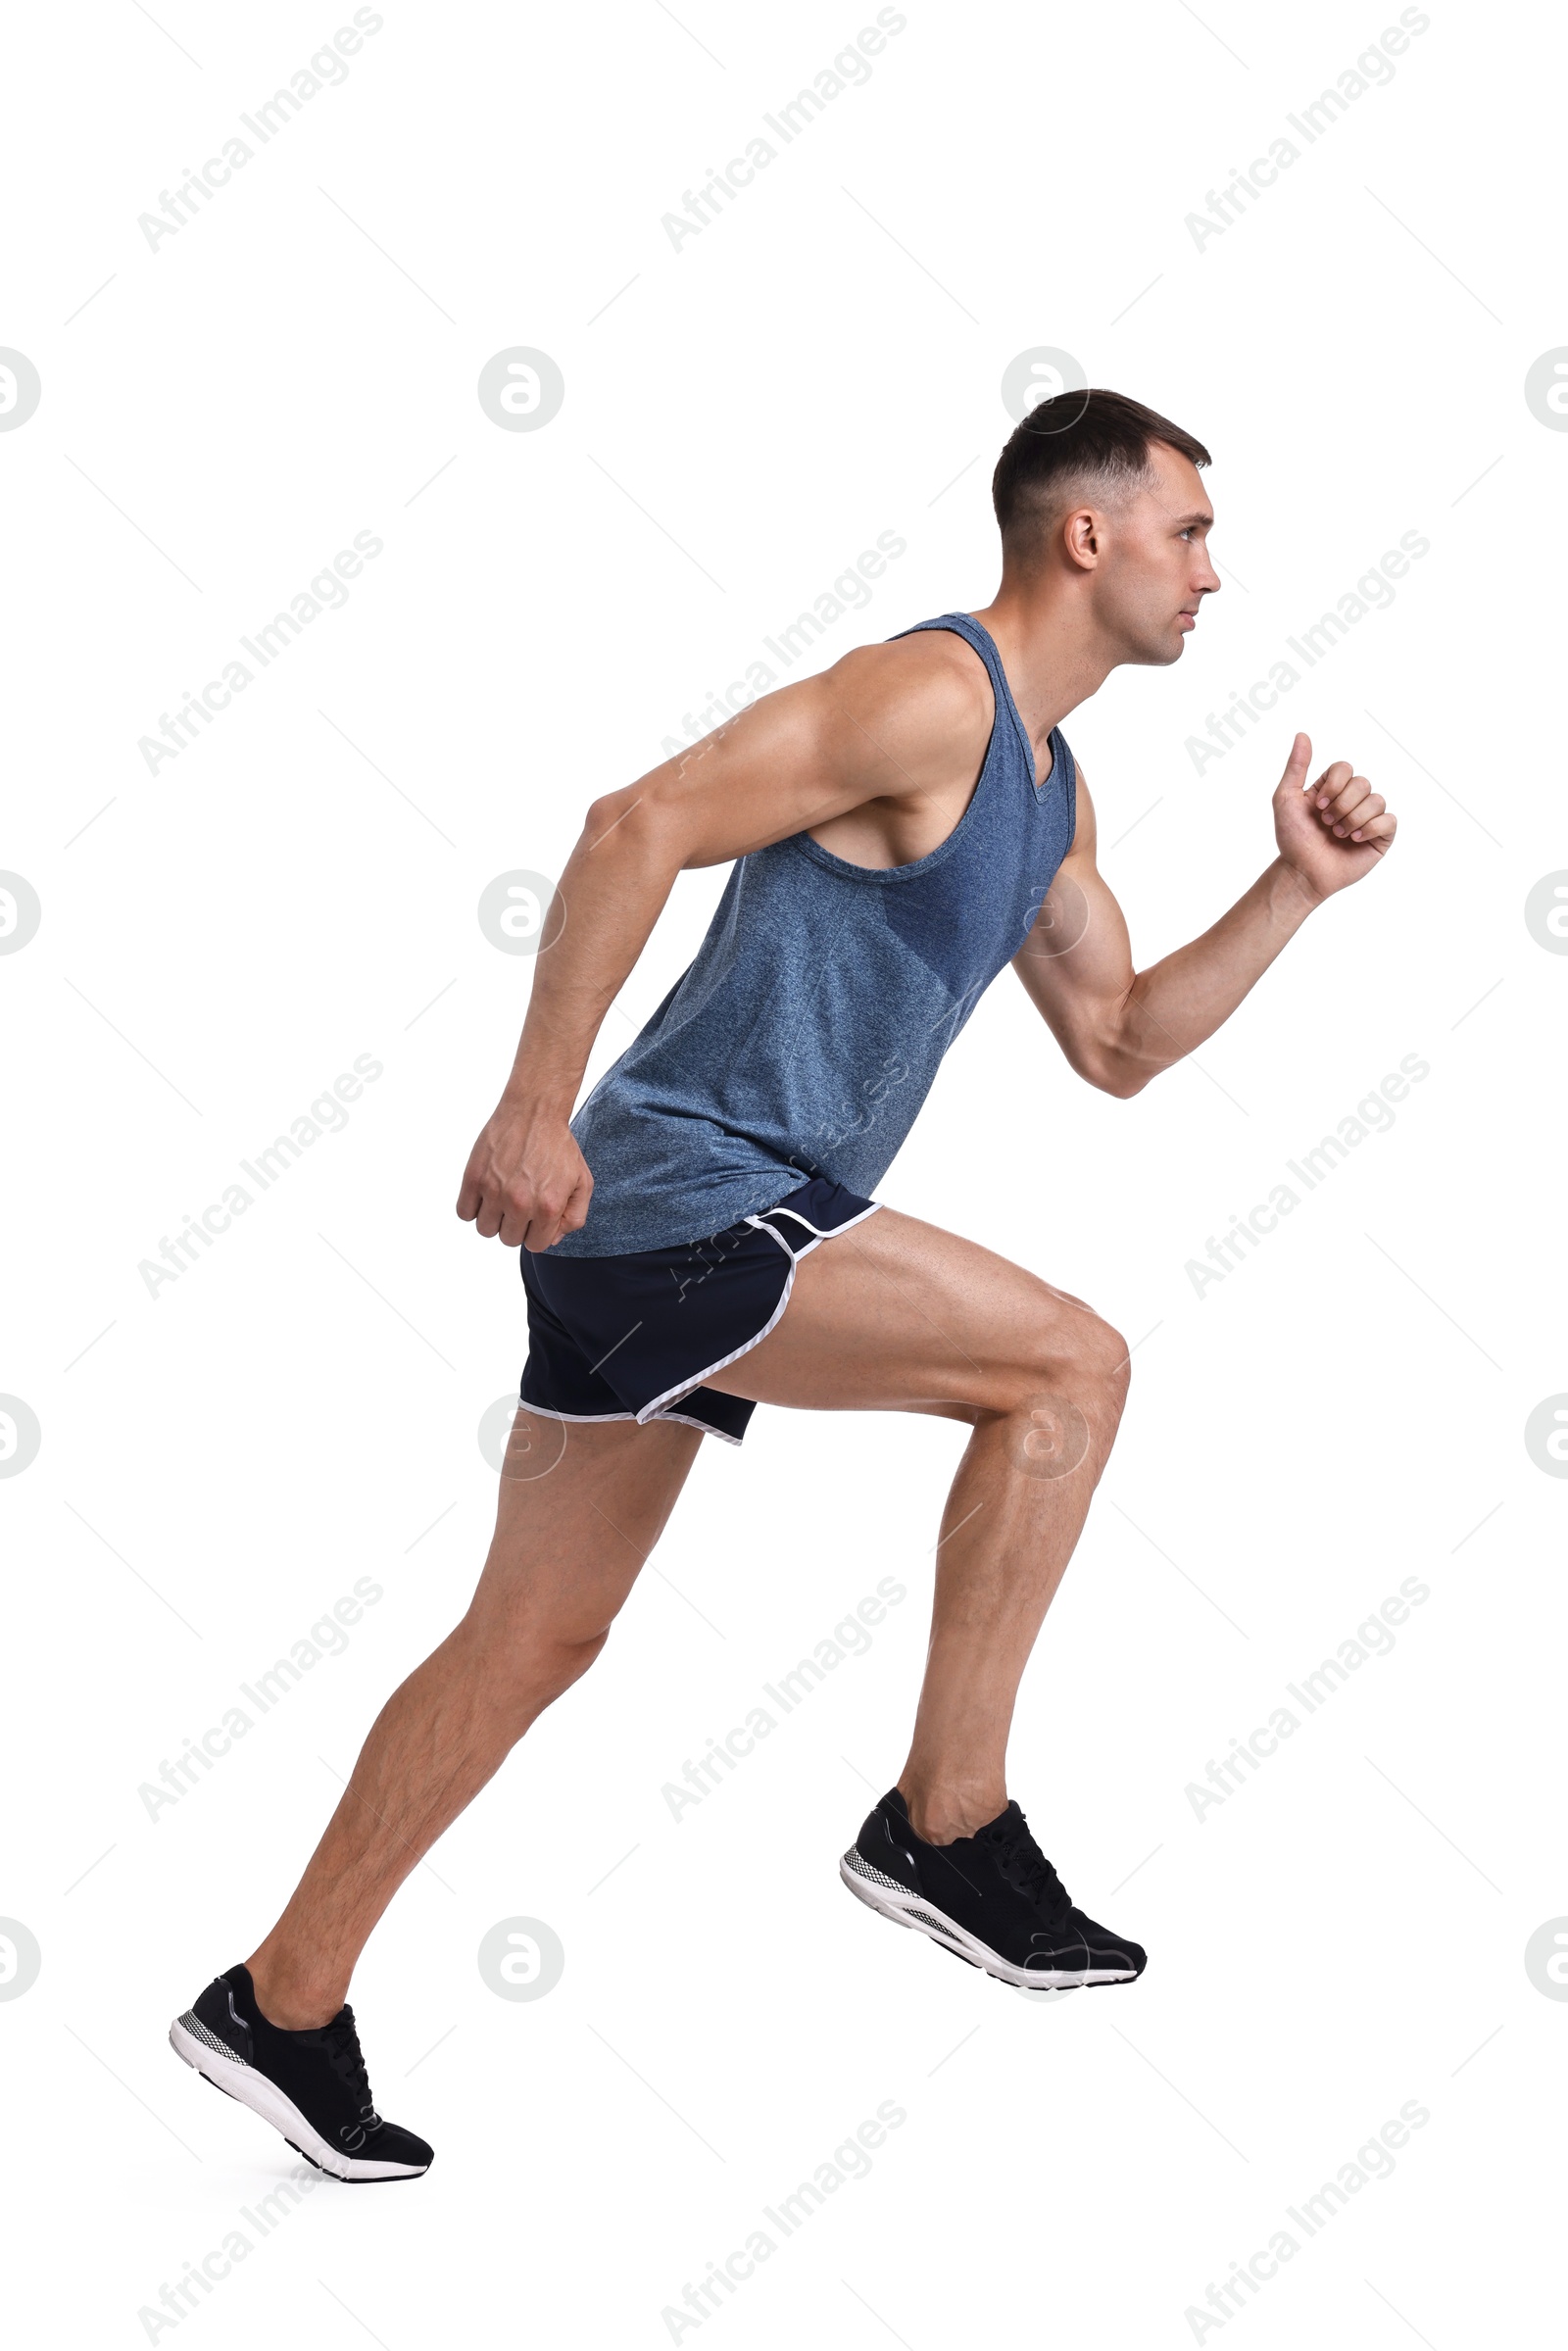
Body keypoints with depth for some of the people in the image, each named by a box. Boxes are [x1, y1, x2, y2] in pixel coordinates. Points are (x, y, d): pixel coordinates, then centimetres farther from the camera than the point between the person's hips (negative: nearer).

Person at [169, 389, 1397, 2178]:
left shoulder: (1046, 787, 18)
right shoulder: (930, 696, -13)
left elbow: (1117, 1044, 24)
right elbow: (639, 827, -21)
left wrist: (1297, 887, 14)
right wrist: (535, 1109, -23)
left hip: (662, 1236, 10)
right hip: (686, 1203, -10)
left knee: (533, 1638, 13)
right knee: (1068, 1365, -11)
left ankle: (282, 2005, 22)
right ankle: (948, 1826, -2)